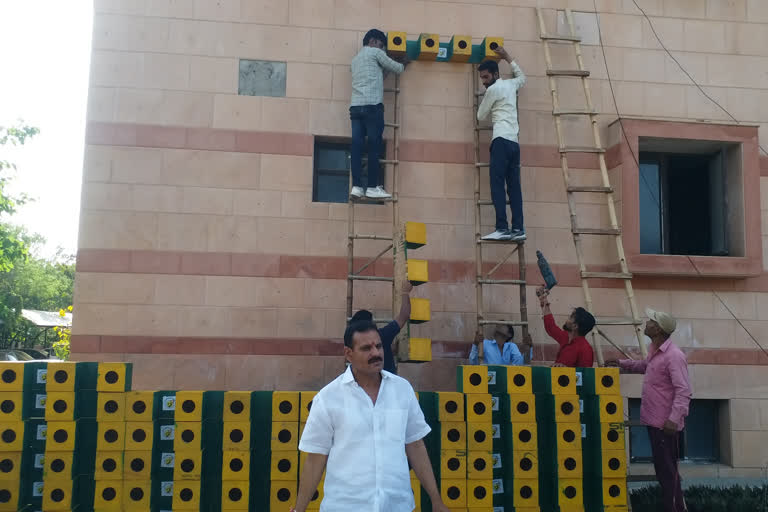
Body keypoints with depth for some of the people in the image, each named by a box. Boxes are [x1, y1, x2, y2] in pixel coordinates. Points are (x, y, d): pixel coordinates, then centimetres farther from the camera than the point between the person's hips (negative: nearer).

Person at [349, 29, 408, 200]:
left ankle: (357, 187, -6)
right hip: (372, 105, -7)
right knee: (374, 147, -4)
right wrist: (404, 64, 33)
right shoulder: (375, 52, 7)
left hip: (355, 106, 7)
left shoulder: (356, 58, 29)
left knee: (357, 147, -1)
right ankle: (373, 187, -3)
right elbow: (396, 68, 13)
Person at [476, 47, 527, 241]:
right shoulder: (510, 84, 22)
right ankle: (518, 229, -4)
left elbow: (481, 116, 9)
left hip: (502, 140, -8)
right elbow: (521, 77, 47)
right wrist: (507, 58, 47)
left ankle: (502, 228, -22)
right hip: (514, 142, 8)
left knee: (497, 184, -13)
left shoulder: (493, 89, 1)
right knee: (514, 186, 3)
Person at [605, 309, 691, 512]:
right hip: (654, 420, 10)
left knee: (667, 470, -3)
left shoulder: (674, 356, -21)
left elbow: (683, 391, -25)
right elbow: (645, 366, 34)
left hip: (666, 423, -10)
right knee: (663, 469, 16)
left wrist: (674, 419, -32)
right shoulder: (655, 351, 11)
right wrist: (621, 363, 26)